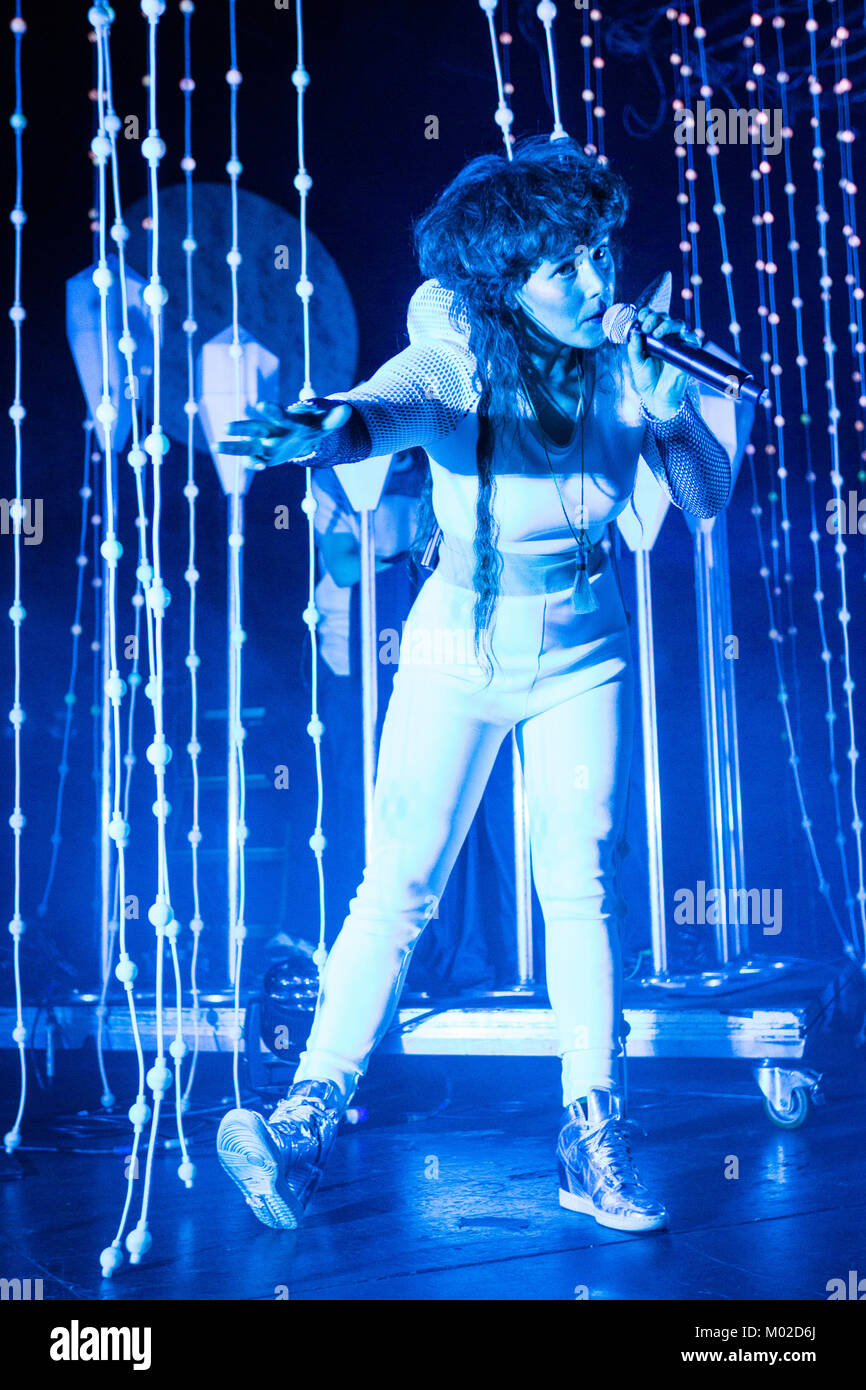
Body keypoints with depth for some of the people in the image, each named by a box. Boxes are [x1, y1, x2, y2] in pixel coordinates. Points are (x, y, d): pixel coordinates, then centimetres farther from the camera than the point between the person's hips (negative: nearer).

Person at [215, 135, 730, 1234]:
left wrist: (666, 408, -23)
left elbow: (708, 503, -5)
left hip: (582, 657, 2)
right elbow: (401, 402, -40)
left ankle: (593, 1141, 6)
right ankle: (309, 1116, 1)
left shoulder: (621, 363, -8)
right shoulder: (461, 354, -17)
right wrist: (332, 430, -64)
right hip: (457, 649, -2)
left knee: (582, 886, -4)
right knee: (397, 883, -7)